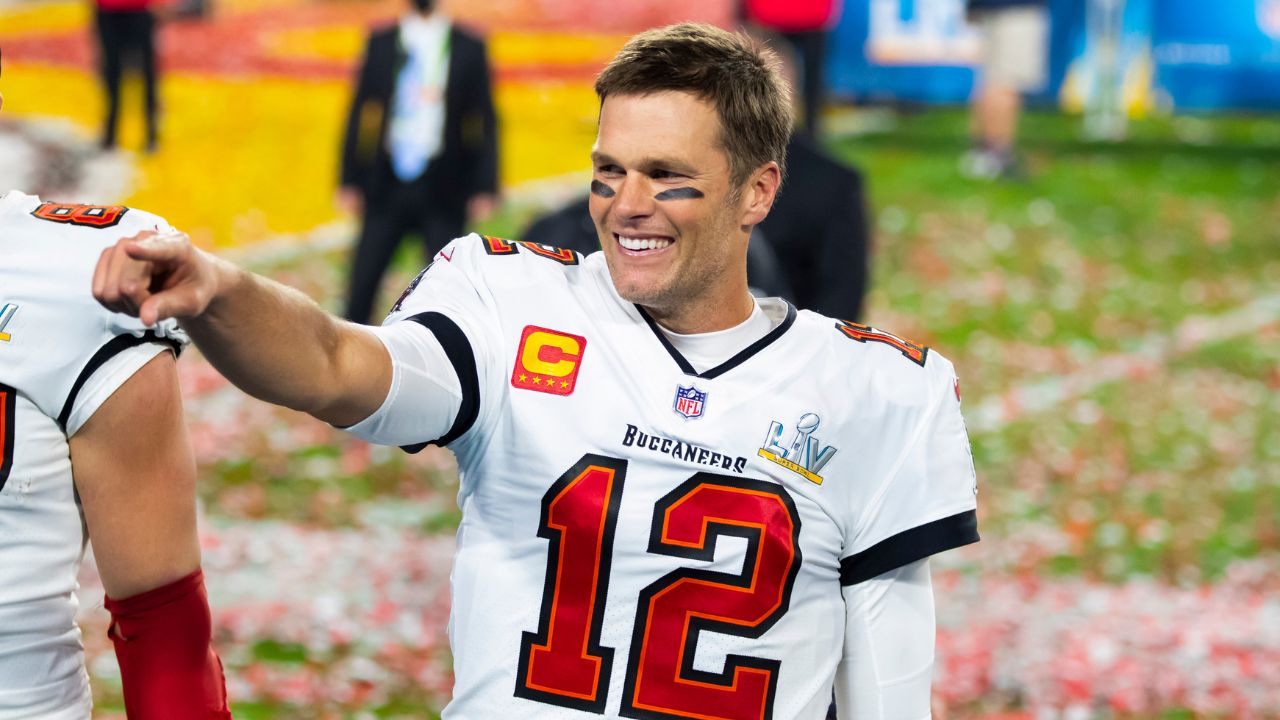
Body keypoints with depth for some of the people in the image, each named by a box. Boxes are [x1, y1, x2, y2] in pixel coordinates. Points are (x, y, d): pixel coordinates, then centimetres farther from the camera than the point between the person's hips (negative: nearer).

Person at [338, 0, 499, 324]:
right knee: (363, 276, -1)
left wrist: (484, 188, -3)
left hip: (442, 186, -1)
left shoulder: (469, 48, 5)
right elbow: (360, 111, 9)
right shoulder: (381, 43, 8)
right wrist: (350, 181, 3)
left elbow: (483, 122, 5)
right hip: (387, 183, 1)